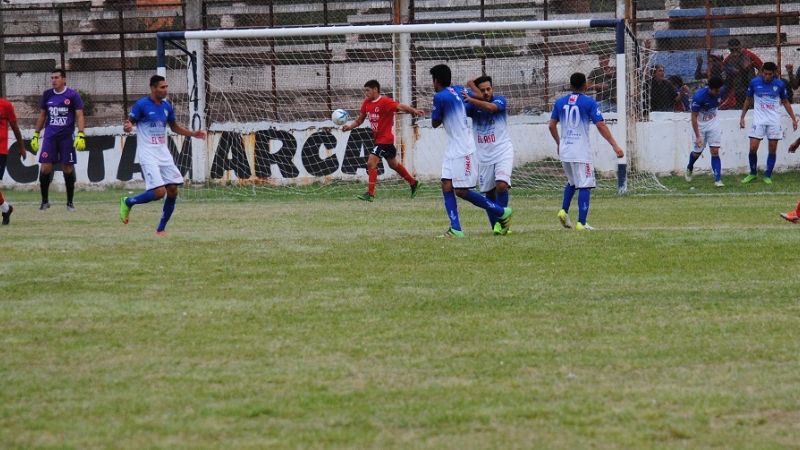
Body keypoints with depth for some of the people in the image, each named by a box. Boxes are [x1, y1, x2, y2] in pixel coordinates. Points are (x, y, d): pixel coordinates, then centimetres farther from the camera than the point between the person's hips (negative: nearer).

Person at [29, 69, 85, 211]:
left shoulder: (72, 95, -2)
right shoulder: (47, 95, 9)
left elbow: (79, 116, -5)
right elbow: (42, 115, 18)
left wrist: (81, 136, -16)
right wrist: (36, 135, 14)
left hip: (66, 137, -3)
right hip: (50, 136, 3)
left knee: (68, 168, 0)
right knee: (45, 168, -5)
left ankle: (70, 202, 11)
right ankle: (44, 201, 7)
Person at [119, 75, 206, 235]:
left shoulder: (167, 106, 9)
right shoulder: (141, 105, -11)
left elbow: (174, 127, 22)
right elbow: (129, 123, -6)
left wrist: (193, 134, 12)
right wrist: (127, 127, -30)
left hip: (164, 154, 7)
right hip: (148, 154, -7)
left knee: (172, 191, 0)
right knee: (159, 192, -18)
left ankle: (161, 229, 13)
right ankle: (128, 202, 7)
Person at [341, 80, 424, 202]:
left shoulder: (385, 102, -17)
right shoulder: (367, 103, 7)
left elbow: (400, 107, -29)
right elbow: (360, 119, 14)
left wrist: (414, 111, -45)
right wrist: (350, 126, -3)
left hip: (385, 139, -9)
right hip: (377, 138, 9)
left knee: (371, 163, -15)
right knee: (393, 164, 21)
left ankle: (370, 193, -12)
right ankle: (413, 182, 36)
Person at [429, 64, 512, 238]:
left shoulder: (440, 97, -17)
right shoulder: (459, 90, 6)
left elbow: (435, 123, -5)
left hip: (463, 150, -9)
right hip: (453, 149, 9)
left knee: (461, 191, -4)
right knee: (447, 187, 3)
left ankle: (502, 212, 6)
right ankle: (456, 229, -2)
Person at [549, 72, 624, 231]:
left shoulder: (560, 102, 8)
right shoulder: (589, 102, -6)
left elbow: (551, 125, 11)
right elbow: (601, 125, -12)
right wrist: (615, 146, -11)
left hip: (564, 150, 5)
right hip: (581, 151, -5)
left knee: (571, 182, 25)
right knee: (585, 186, -3)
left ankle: (564, 211, 7)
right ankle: (581, 223, -11)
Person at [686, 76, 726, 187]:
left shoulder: (721, 91, -15)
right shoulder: (699, 96, -29)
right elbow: (694, 117, -24)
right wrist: (698, 136, -26)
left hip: (713, 123, 3)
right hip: (700, 125, -3)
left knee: (715, 152, -7)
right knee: (698, 152, 9)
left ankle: (718, 179, -7)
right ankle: (689, 169, 41)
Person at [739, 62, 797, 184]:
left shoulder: (779, 84, -3)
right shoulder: (754, 82, -4)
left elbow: (785, 102, 9)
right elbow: (748, 100, 9)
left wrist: (793, 119, 5)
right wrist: (742, 117, 8)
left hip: (774, 122, 0)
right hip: (758, 120, 0)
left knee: (773, 150, 0)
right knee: (753, 148, -7)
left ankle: (768, 176, 11)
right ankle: (753, 173, 13)